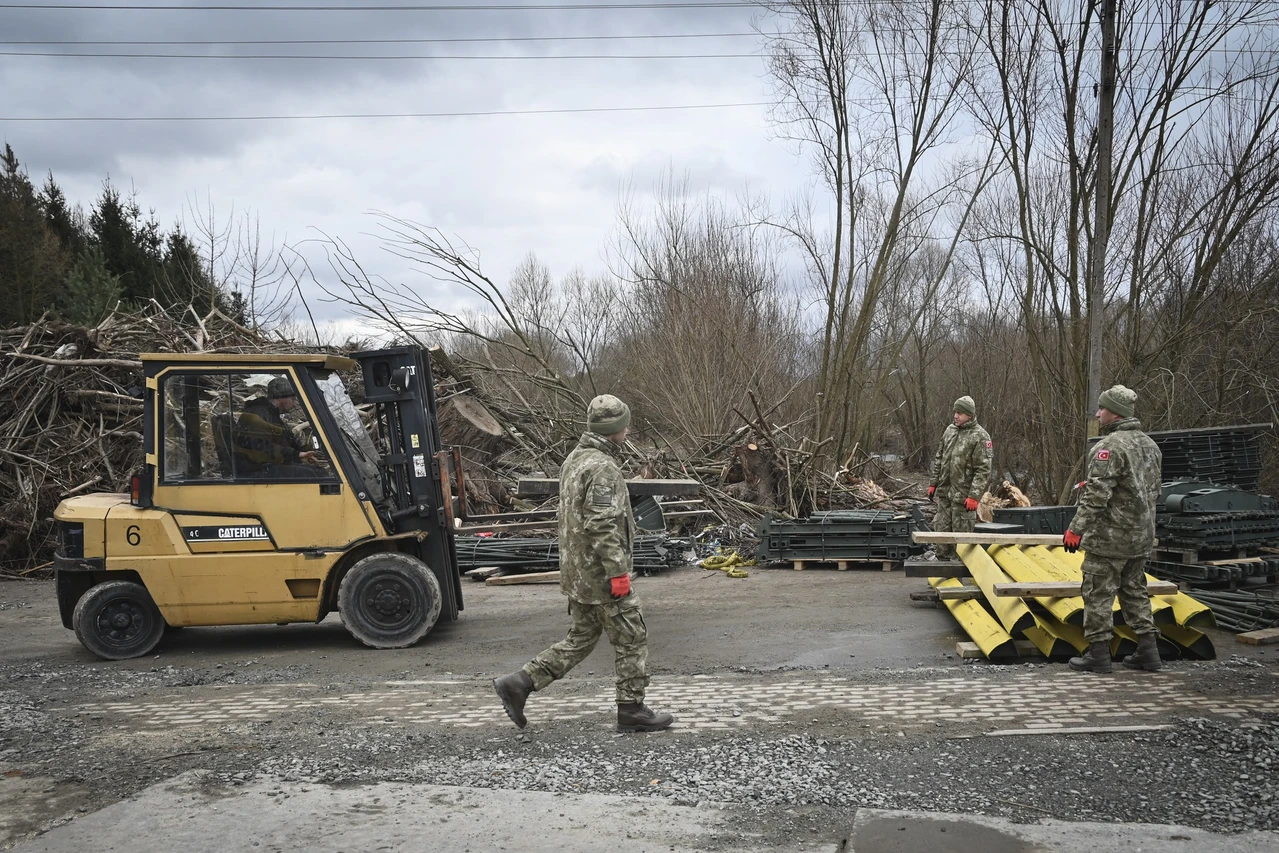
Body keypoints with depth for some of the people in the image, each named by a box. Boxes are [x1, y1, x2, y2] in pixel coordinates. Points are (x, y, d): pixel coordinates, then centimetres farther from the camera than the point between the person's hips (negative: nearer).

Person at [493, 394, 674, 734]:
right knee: (632, 639, 4)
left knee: (581, 638, 16)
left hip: (577, 572, 10)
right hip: (601, 575, -10)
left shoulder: (574, 460, 12)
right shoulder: (602, 468, -20)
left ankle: (518, 683, 12)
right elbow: (603, 526, -25)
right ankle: (632, 710, 14)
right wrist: (618, 572, -22)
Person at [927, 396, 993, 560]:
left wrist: (974, 496, -19)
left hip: (963, 495, -6)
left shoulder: (980, 436, -11)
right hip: (944, 492, 6)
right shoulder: (950, 430, 10)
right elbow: (939, 459, 18)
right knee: (942, 529, 12)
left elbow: (983, 470, -14)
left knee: (962, 534, 0)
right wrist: (933, 483, 14)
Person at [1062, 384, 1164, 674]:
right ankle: (1148, 649, 20)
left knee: (1098, 594, 0)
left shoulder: (1110, 446, -18)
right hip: (1142, 536, 9)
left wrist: (1076, 529, -19)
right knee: (1135, 590, 18)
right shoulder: (1150, 445, 12)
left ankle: (1098, 653, 4)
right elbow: (1153, 491, 19)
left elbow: (1096, 495, -23)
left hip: (1110, 537, -9)